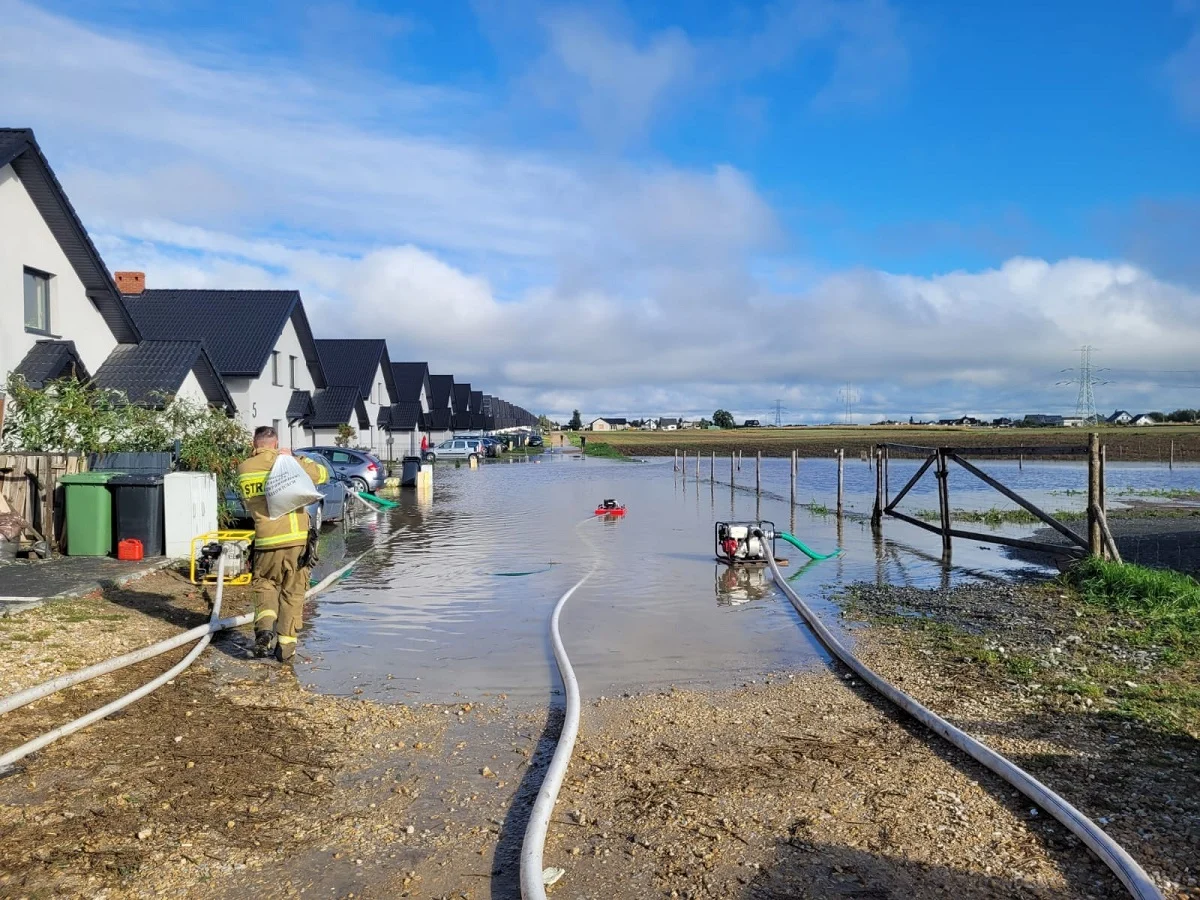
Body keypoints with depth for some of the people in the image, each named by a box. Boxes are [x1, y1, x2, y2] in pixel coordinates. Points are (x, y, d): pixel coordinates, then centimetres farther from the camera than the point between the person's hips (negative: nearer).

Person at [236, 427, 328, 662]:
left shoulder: (243, 470, 4)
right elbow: (323, 474, 8)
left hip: (266, 540, 1)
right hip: (296, 539, -1)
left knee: (265, 584, 21)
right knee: (293, 593, 9)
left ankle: (264, 628, -2)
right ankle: (286, 646, 11)